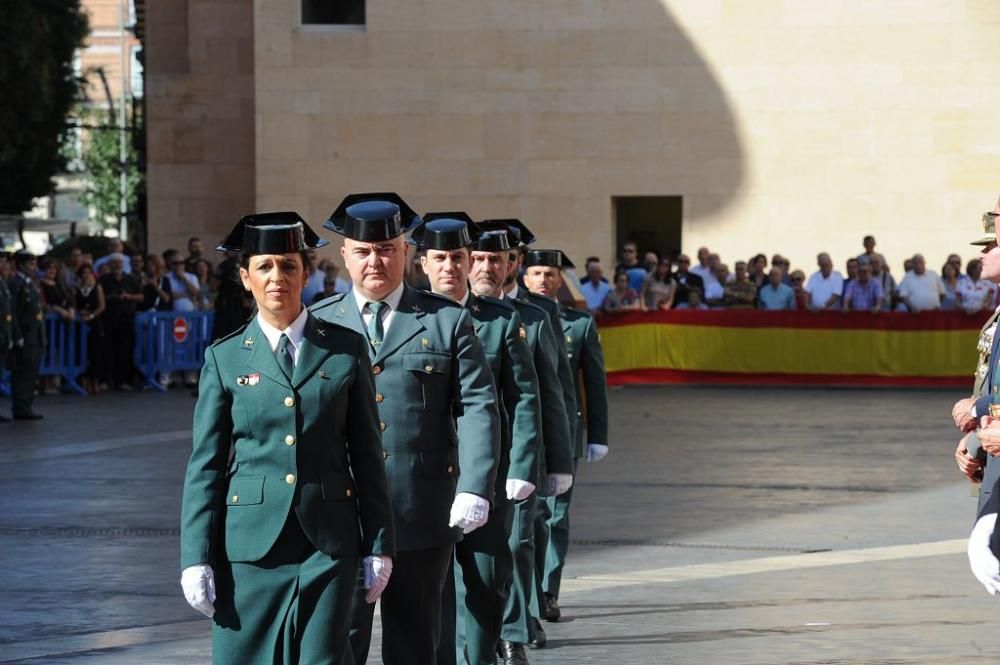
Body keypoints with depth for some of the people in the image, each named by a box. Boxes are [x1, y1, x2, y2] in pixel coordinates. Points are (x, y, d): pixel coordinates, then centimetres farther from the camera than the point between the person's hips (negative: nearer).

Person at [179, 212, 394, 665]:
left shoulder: (346, 349, 6)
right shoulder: (225, 357, 4)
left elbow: (366, 454, 8)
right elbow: (205, 465, 3)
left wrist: (378, 544, 4)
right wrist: (196, 558, -3)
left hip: (328, 543, 0)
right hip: (250, 541, 0)